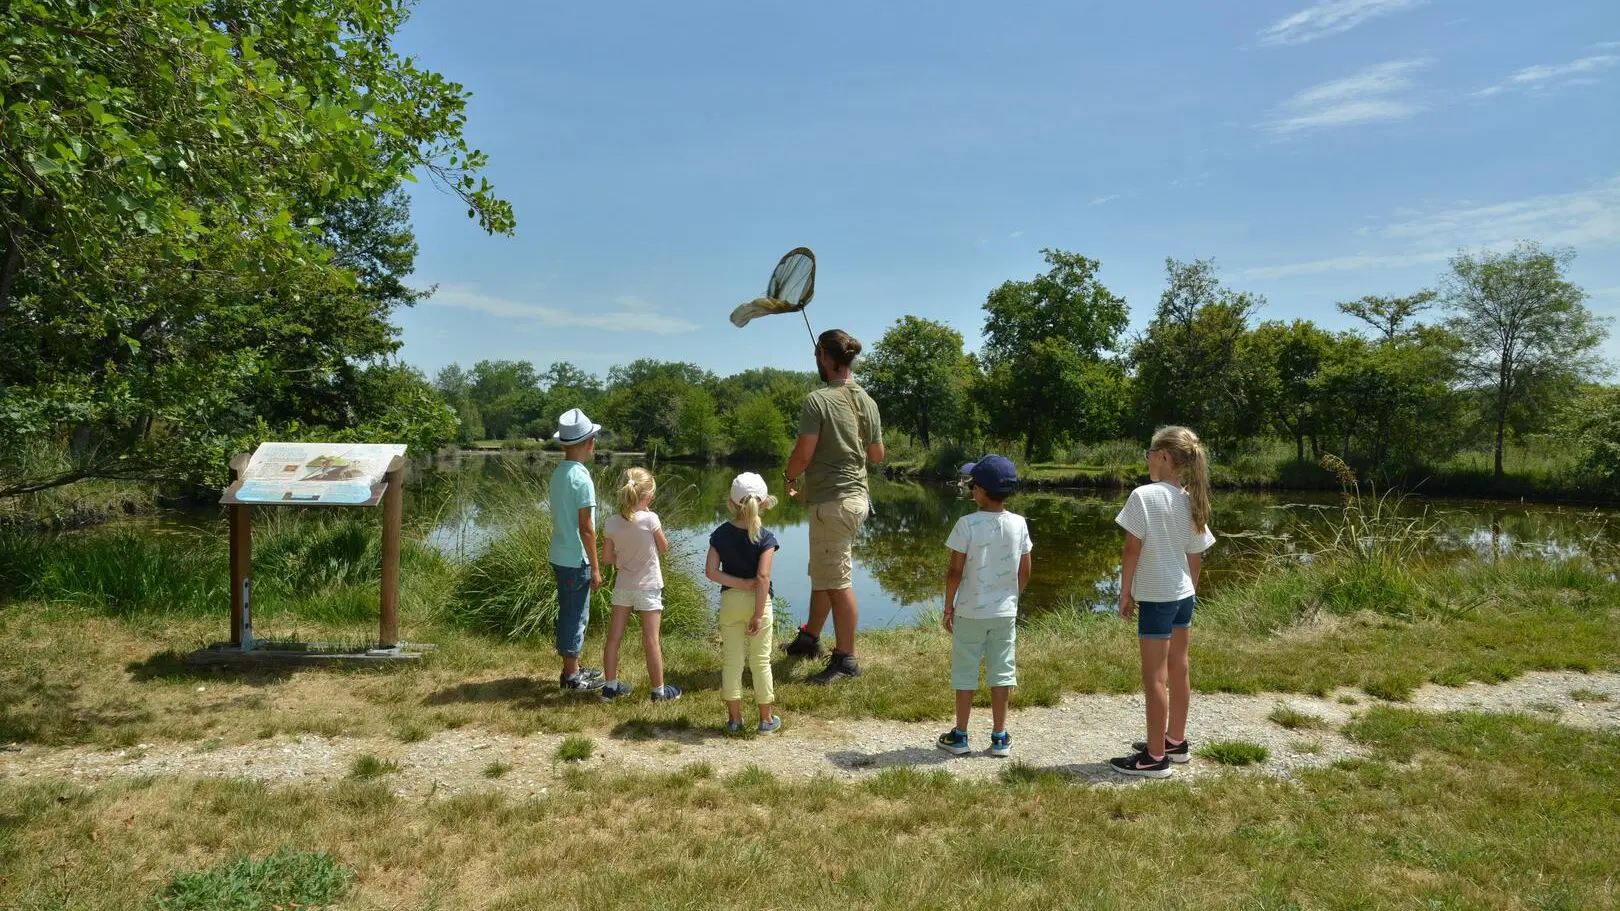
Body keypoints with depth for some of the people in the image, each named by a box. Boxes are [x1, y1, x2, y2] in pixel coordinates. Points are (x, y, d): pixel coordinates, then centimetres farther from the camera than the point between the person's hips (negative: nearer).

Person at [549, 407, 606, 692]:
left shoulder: (558, 473, 6)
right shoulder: (581, 478, -20)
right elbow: (586, 528, -19)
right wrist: (595, 567, -12)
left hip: (561, 556, 8)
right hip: (576, 560, -8)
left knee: (568, 614, 17)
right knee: (576, 617, 2)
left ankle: (571, 669, 29)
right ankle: (572, 677, 13)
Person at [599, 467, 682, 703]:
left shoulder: (611, 522, -8)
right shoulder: (650, 518, -19)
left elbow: (606, 558, -1)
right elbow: (664, 548, -4)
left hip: (622, 585, 4)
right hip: (647, 587, -4)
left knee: (614, 637, 13)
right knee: (651, 641, 5)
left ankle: (610, 686, 24)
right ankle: (659, 690, 16)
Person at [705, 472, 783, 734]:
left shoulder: (720, 534, -2)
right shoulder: (765, 539, -12)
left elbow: (711, 571, -10)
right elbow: (763, 577, -19)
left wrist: (740, 584, -10)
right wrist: (759, 614, -15)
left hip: (730, 601, 2)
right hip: (758, 602, -2)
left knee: (731, 661, 11)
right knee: (761, 661, 8)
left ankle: (734, 718, 18)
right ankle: (767, 719, 18)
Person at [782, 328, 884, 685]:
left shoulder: (818, 400, -16)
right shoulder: (867, 402, 6)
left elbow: (803, 454, -18)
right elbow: (877, 455, 13)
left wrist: (791, 478, 2)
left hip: (831, 500, -8)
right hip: (857, 494, 8)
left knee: (838, 582, -1)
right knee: (824, 573, 20)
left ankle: (846, 659, 7)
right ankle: (810, 638, 34)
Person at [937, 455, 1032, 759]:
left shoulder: (967, 525, -16)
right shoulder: (1019, 524, -3)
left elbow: (955, 571, -13)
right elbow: (1025, 571, 2)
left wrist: (948, 608, -1)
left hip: (970, 612, -3)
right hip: (1005, 613, 3)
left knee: (965, 674, 8)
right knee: (1001, 672, 11)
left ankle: (960, 736, 17)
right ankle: (1000, 737, 18)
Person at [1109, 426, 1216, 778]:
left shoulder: (1144, 495, -19)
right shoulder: (1191, 500, 2)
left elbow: (1132, 550, -18)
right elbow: (1196, 557, 8)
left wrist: (1125, 593, -8)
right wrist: (1191, 591, 20)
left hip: (1156, 597, -7)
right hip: (1183, 594, 8)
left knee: (1155, 677, 1)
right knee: (1178, 670, 19)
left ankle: (1155, 758, 9)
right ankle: (1175, 741, 34)